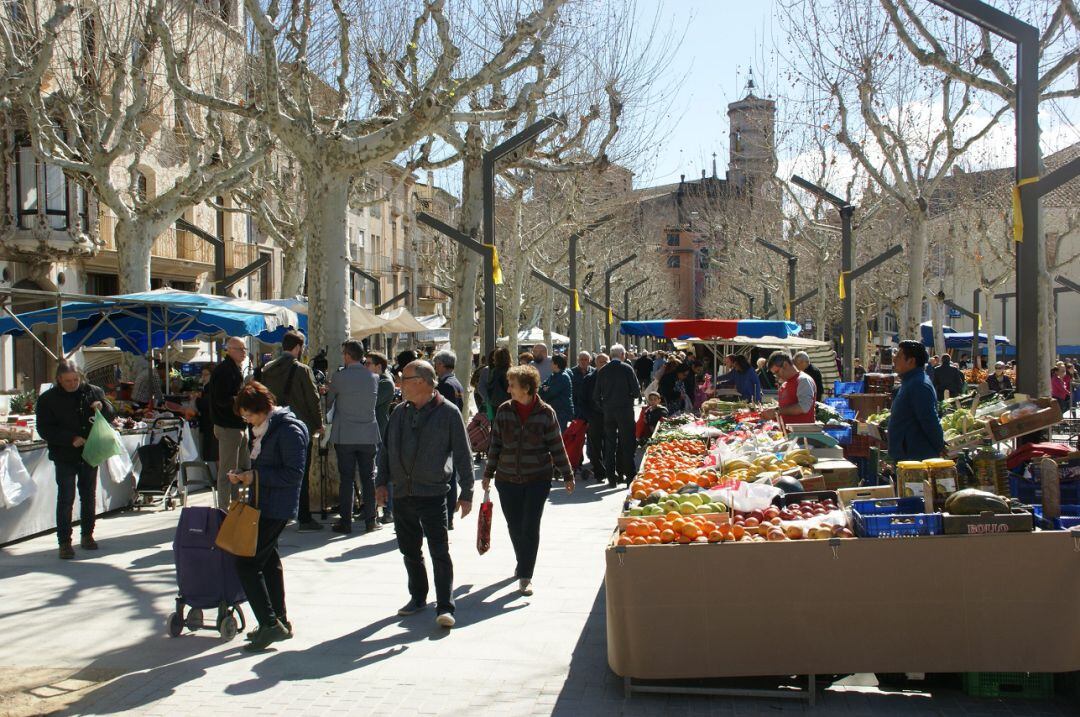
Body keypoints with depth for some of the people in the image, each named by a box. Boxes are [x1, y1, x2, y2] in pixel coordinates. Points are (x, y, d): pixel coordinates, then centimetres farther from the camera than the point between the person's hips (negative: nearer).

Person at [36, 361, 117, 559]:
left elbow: (111, 416, 8)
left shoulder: (93, 392, 3)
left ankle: (87, 535, 26)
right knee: (66, 499, -4)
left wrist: (102, 407, -15)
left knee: (89, 496, 12)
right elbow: (44, 430, -8)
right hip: (64, 457, -3)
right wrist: (71, 439, -19)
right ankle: (64, 542, 0)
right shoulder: (48, 399, -4)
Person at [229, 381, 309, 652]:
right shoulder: (265, 427, 12)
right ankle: (279, 621, 28)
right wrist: (242, 476, 5)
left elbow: (294, 474, -21)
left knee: (247, 563, -11)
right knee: (269, 561, 17)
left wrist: (256, 476, -19)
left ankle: (270, 623, -8)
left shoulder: (289, 430, -18)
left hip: (276, 508, -10)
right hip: (263, 505, 10)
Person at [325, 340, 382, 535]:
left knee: (346, 479, 2)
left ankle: (345, 521, 4)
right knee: (368, 478, 8)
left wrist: (323, 417, 26)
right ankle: (370, 520, 10)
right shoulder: (373, 377, 1)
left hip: (345, 436, -2)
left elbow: (329, 400, 5)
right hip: (368, 435, 2)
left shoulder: (339, 377, -8)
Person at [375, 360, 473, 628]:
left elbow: (463, 454, -3)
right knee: (409, 550, 14)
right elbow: (386, 449, 18)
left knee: (439, 551, -6)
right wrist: (382, 481, 8)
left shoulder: (448, 412, -6)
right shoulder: (400, 412, 9)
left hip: (433, 494, -5)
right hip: (402, 493, 6)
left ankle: (445, 607, -2)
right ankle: (418, 598, 29)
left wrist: (466, 493, -5)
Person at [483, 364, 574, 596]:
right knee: (514, 526, 10)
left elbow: (557, 447, 0)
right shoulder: (504, 411, 0)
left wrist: (567, 475, 3)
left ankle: (525, 576, 1)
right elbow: (495, 444, 9)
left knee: (530, 527, -6)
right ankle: (523, 563, 35)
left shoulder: (545, 413, -6)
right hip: (507, 479, 3)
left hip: (538, 479, -3)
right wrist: (488, 473, 10)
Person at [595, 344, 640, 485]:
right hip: (625, 410, -3)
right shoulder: (627, 369, -8)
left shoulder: (603, 371, 3)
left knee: (610, 443, 8)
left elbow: (597, 394, 4)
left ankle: (611, 476, 9)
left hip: (608, 410, 3)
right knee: (626, 443, 2)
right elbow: (637, 391, -9)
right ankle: (629, 474, 2)